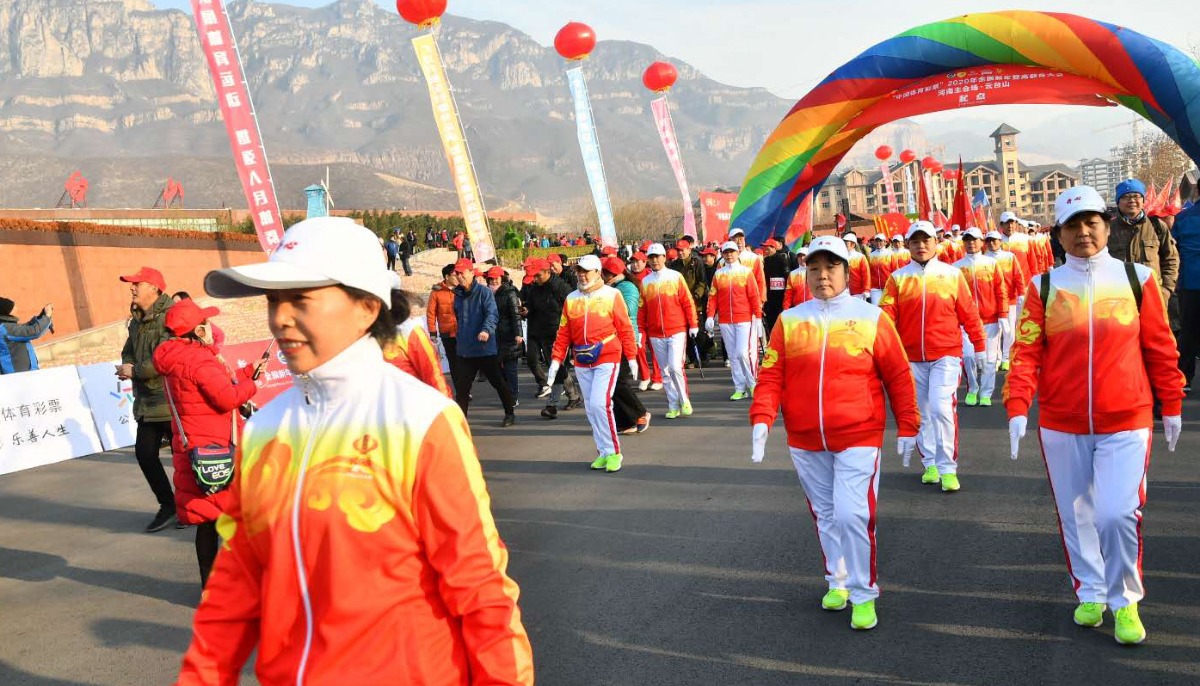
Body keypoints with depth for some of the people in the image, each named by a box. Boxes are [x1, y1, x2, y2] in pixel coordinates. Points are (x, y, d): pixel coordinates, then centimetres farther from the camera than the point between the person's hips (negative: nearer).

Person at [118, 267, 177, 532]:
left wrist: (134, 371, -12)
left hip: (171, 400, -9)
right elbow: (128, 351, 21)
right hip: (147, 401, 9)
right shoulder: (137, 321, 14)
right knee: (144, 452, 10)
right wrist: (127, 365, -2)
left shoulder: (170, 317, -16)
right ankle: (168, 505, 24)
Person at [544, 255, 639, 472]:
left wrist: (631, 357, -2)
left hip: (607, 359, -5)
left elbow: (625, 328, -1)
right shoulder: (571, 299, 9)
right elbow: (563, 333, 9)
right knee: (590, 409, 8)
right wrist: (556, 360, 2)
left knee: (600, 404, -15)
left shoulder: (612, 295, -1)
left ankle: (613, 452, -2)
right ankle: (603, 452, 19)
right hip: (582, 362, 5)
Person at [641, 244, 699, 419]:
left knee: (675, 367, -14)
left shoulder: (676, 277, 0)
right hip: (656, 335, 3)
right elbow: (642, 309, 11)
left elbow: (688, 302, -1)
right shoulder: (645, 282, 7)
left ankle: (684, 400, 6)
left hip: (677, 331, -3)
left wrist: (693, 325, -4)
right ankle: (673, 406, 15)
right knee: (665, 372, 6)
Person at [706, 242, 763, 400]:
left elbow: (754, 296, 0)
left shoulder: (746, 272, 1)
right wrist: (710, 316, -1)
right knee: (733, 356, 5)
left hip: (744, 319, -3)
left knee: (743, 353, -10)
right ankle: (740, 389, 11)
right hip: (725, 321, 3)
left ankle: (752, 384, 8)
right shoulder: (718, 274, 9)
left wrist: (758, 317, -4)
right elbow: (713, 297, 8)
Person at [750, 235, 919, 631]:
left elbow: (899, 376, 1)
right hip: (805, 441, 3)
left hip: (858, 439, -3)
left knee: (853, 515, -9)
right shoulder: (789, 320, 2)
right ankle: (837, 581, 35)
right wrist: (761, 420, -13)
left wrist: (907, 428, 0)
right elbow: (771, 376, 0)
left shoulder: (870, 318, -3)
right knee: (825, 515, 15)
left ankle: (863, 593, 10)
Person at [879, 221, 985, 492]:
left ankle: (948, 468, -1)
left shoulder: (952, 274, 1)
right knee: (921, 413, 10)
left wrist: (979, 347, 7)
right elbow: (886, 316, -6)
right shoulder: (898, 278, 2)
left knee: (942, 408, -13)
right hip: (911, 357, 2)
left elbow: (969, 313, 5)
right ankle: (930, 464, 26)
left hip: (946, 355, -2)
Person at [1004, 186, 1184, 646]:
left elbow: (1160, 348, 6)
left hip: (1125, 423, -1)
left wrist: (1171, 406, 9)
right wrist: (1017, 408, -15)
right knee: (1075, 514, 11)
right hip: (1060, 425, 1)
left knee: (1118, 513, -9)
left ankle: (1125, 600, 14)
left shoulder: (1137, 279, 0)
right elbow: (1026, 351, -4)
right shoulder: (1043, 287, 0)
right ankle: (1090, 592, 32)